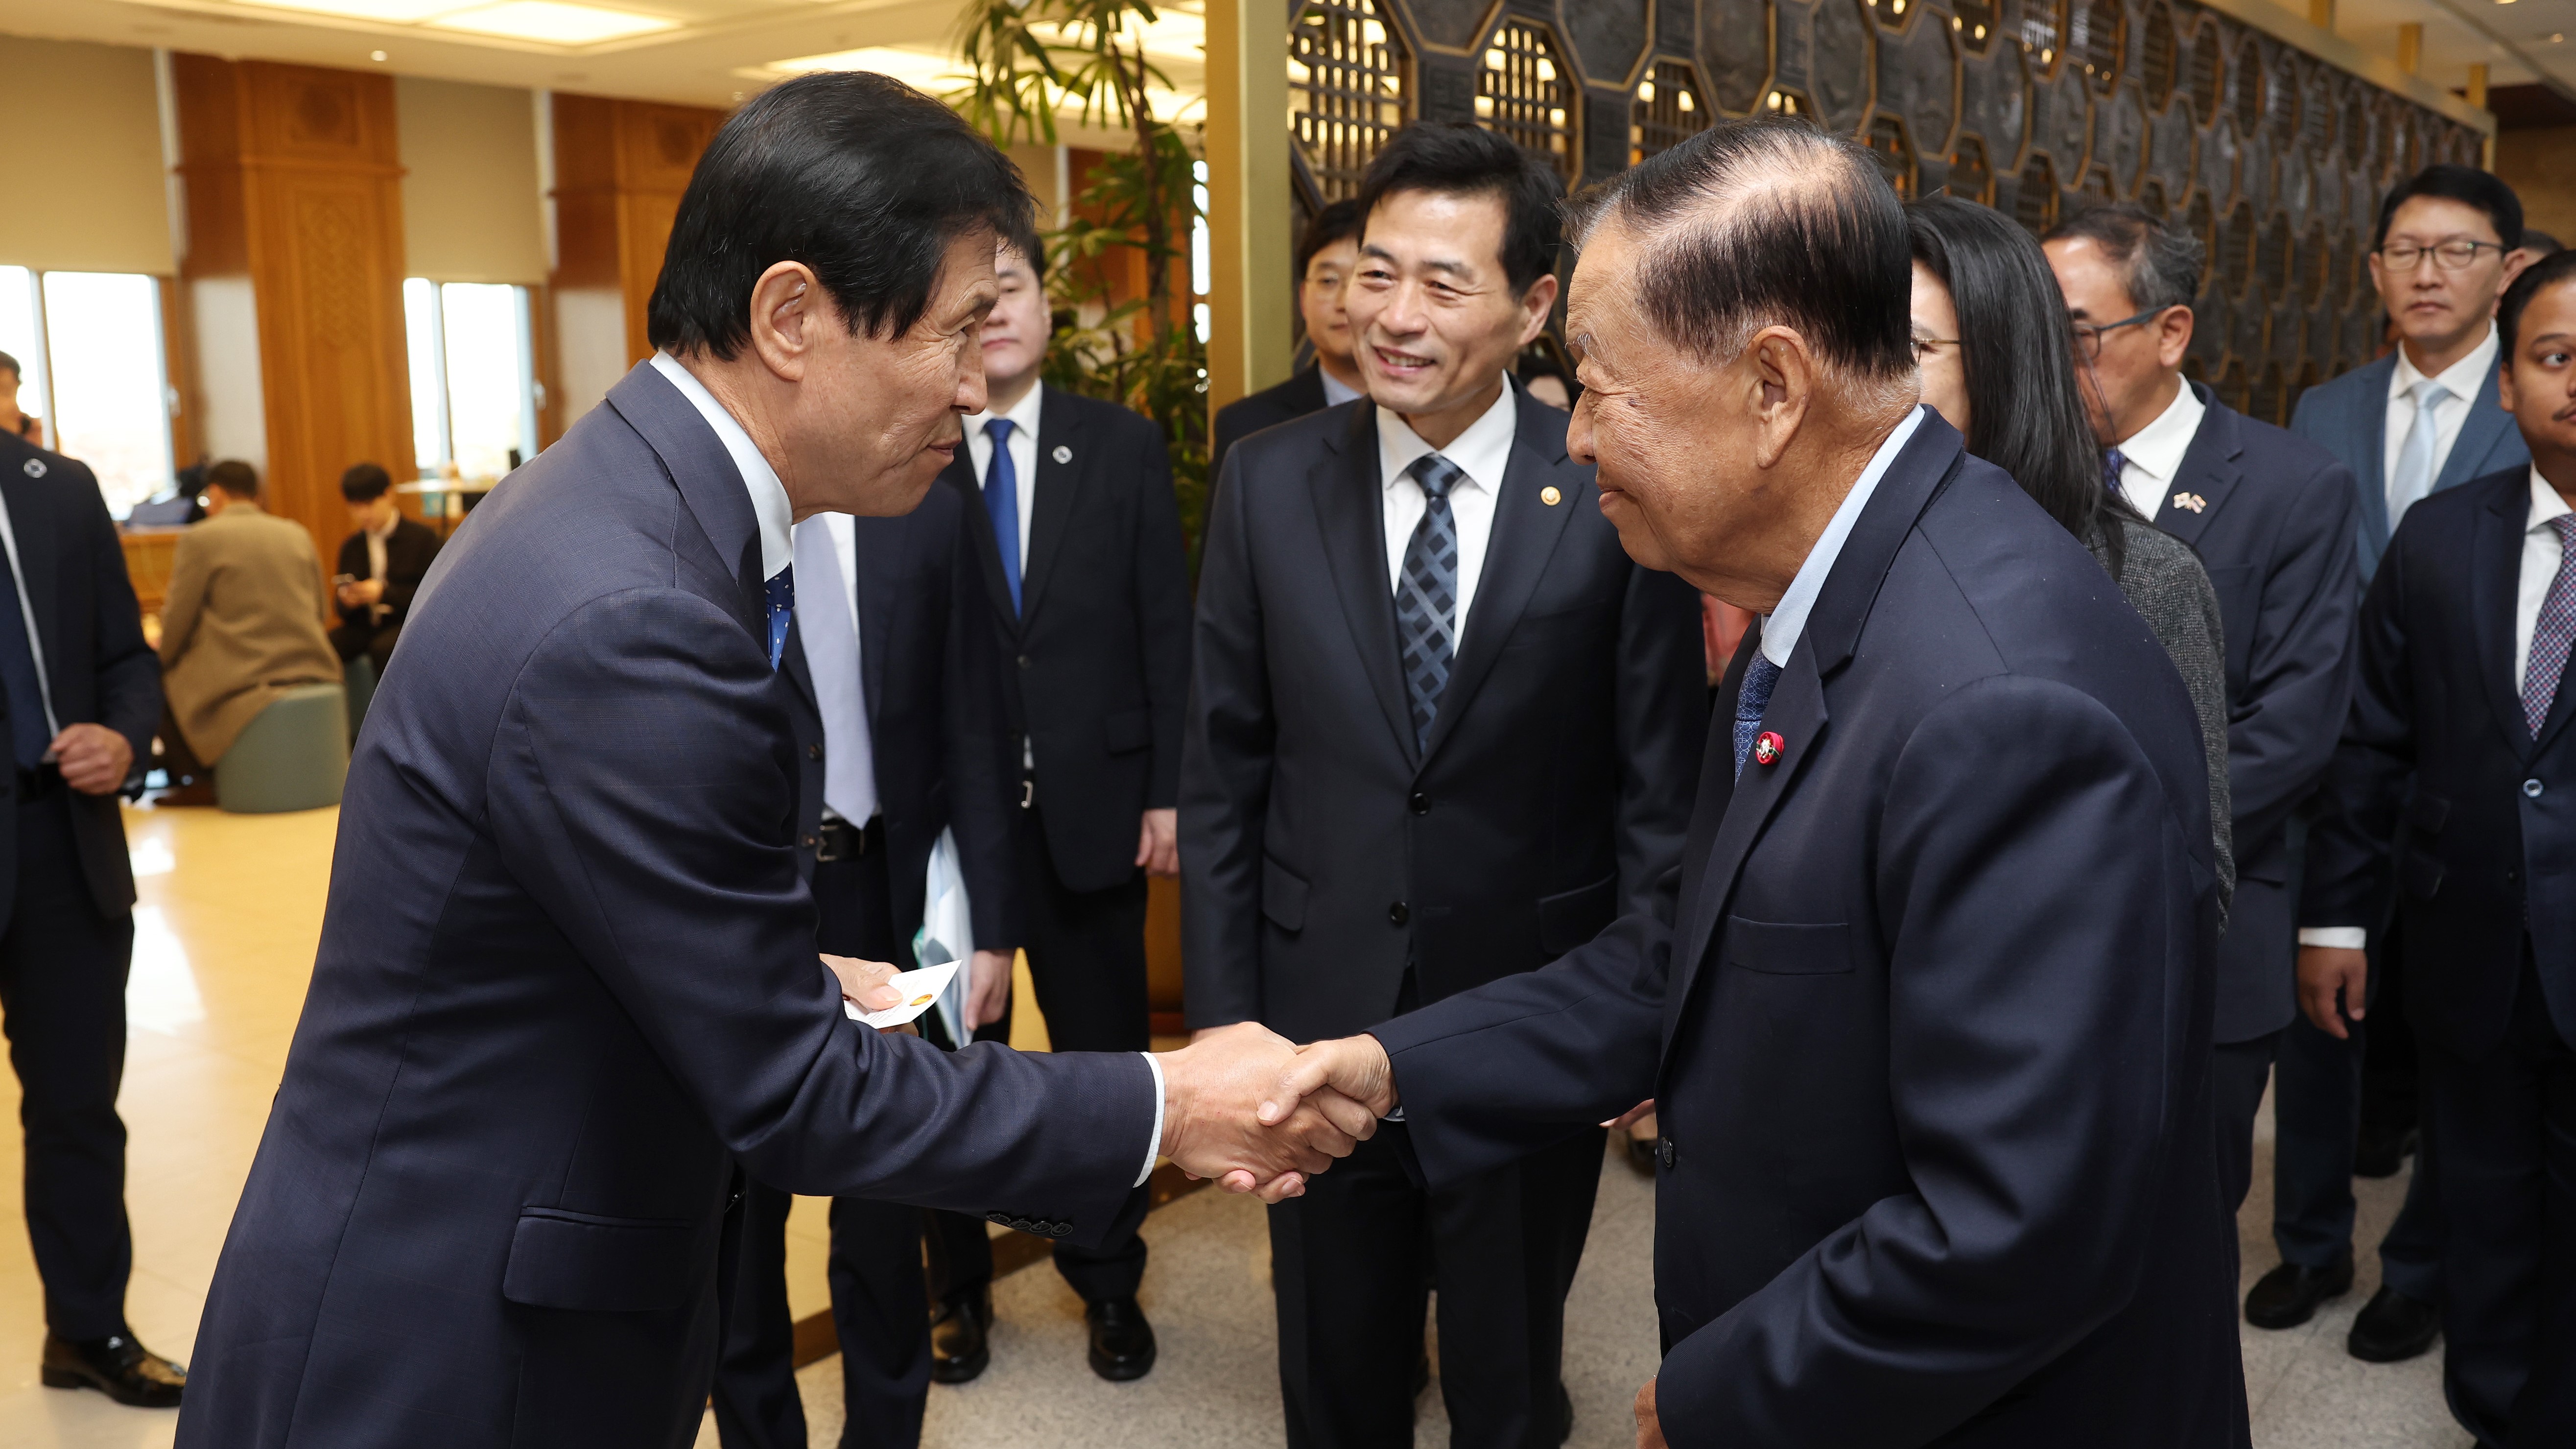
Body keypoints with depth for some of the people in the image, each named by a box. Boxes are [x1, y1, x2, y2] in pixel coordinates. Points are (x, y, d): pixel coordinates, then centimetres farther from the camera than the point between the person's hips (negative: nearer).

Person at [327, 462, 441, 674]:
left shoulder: (421, 536, 0)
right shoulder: (351, 545, 14)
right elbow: (343, 608, 16)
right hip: (364, 625, 4)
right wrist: (345, 601, -9)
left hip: (407, 623, -4)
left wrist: (385, 593, -18)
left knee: (383, 648, -37)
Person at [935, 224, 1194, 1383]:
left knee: (1103, 1050, 13)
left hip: (1093, 804, 1)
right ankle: (959, 1285, 34)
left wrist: (1168, 791, -3)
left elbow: (1169, 630, 1)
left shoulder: (1125, 448, 1)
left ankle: (1107, 1280, 33)